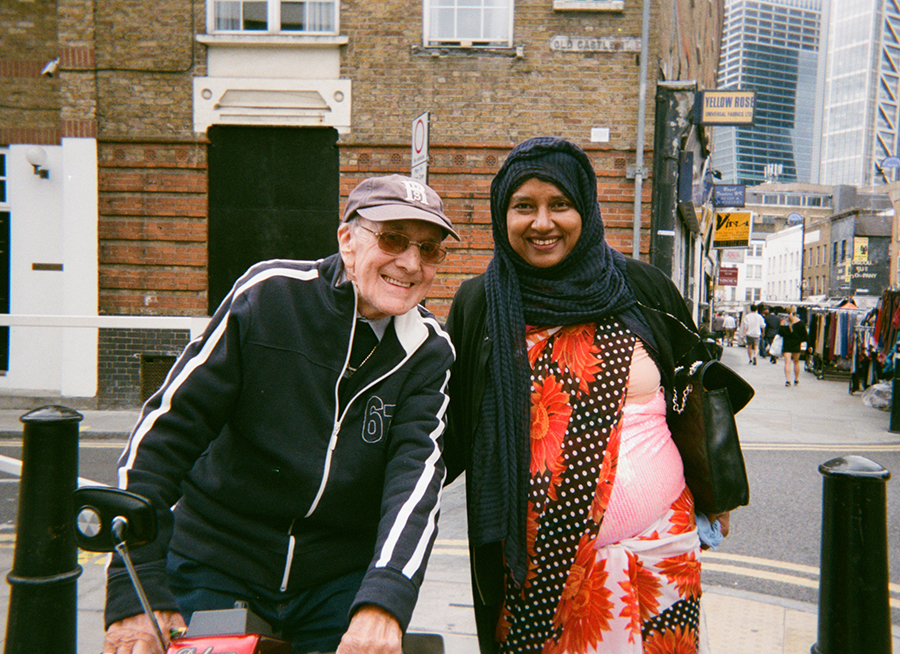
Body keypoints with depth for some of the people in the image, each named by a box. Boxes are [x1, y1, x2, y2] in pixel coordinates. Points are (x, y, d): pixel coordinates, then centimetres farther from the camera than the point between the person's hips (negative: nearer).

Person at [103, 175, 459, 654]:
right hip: (214, 569, -1)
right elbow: (163, 430, -13)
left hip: (342, 584, 2)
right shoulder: (268, 294, -13)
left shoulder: (429, 352, -5)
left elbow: (417, 474, -18)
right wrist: (138, 592, -17)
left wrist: (383, 602, -34)